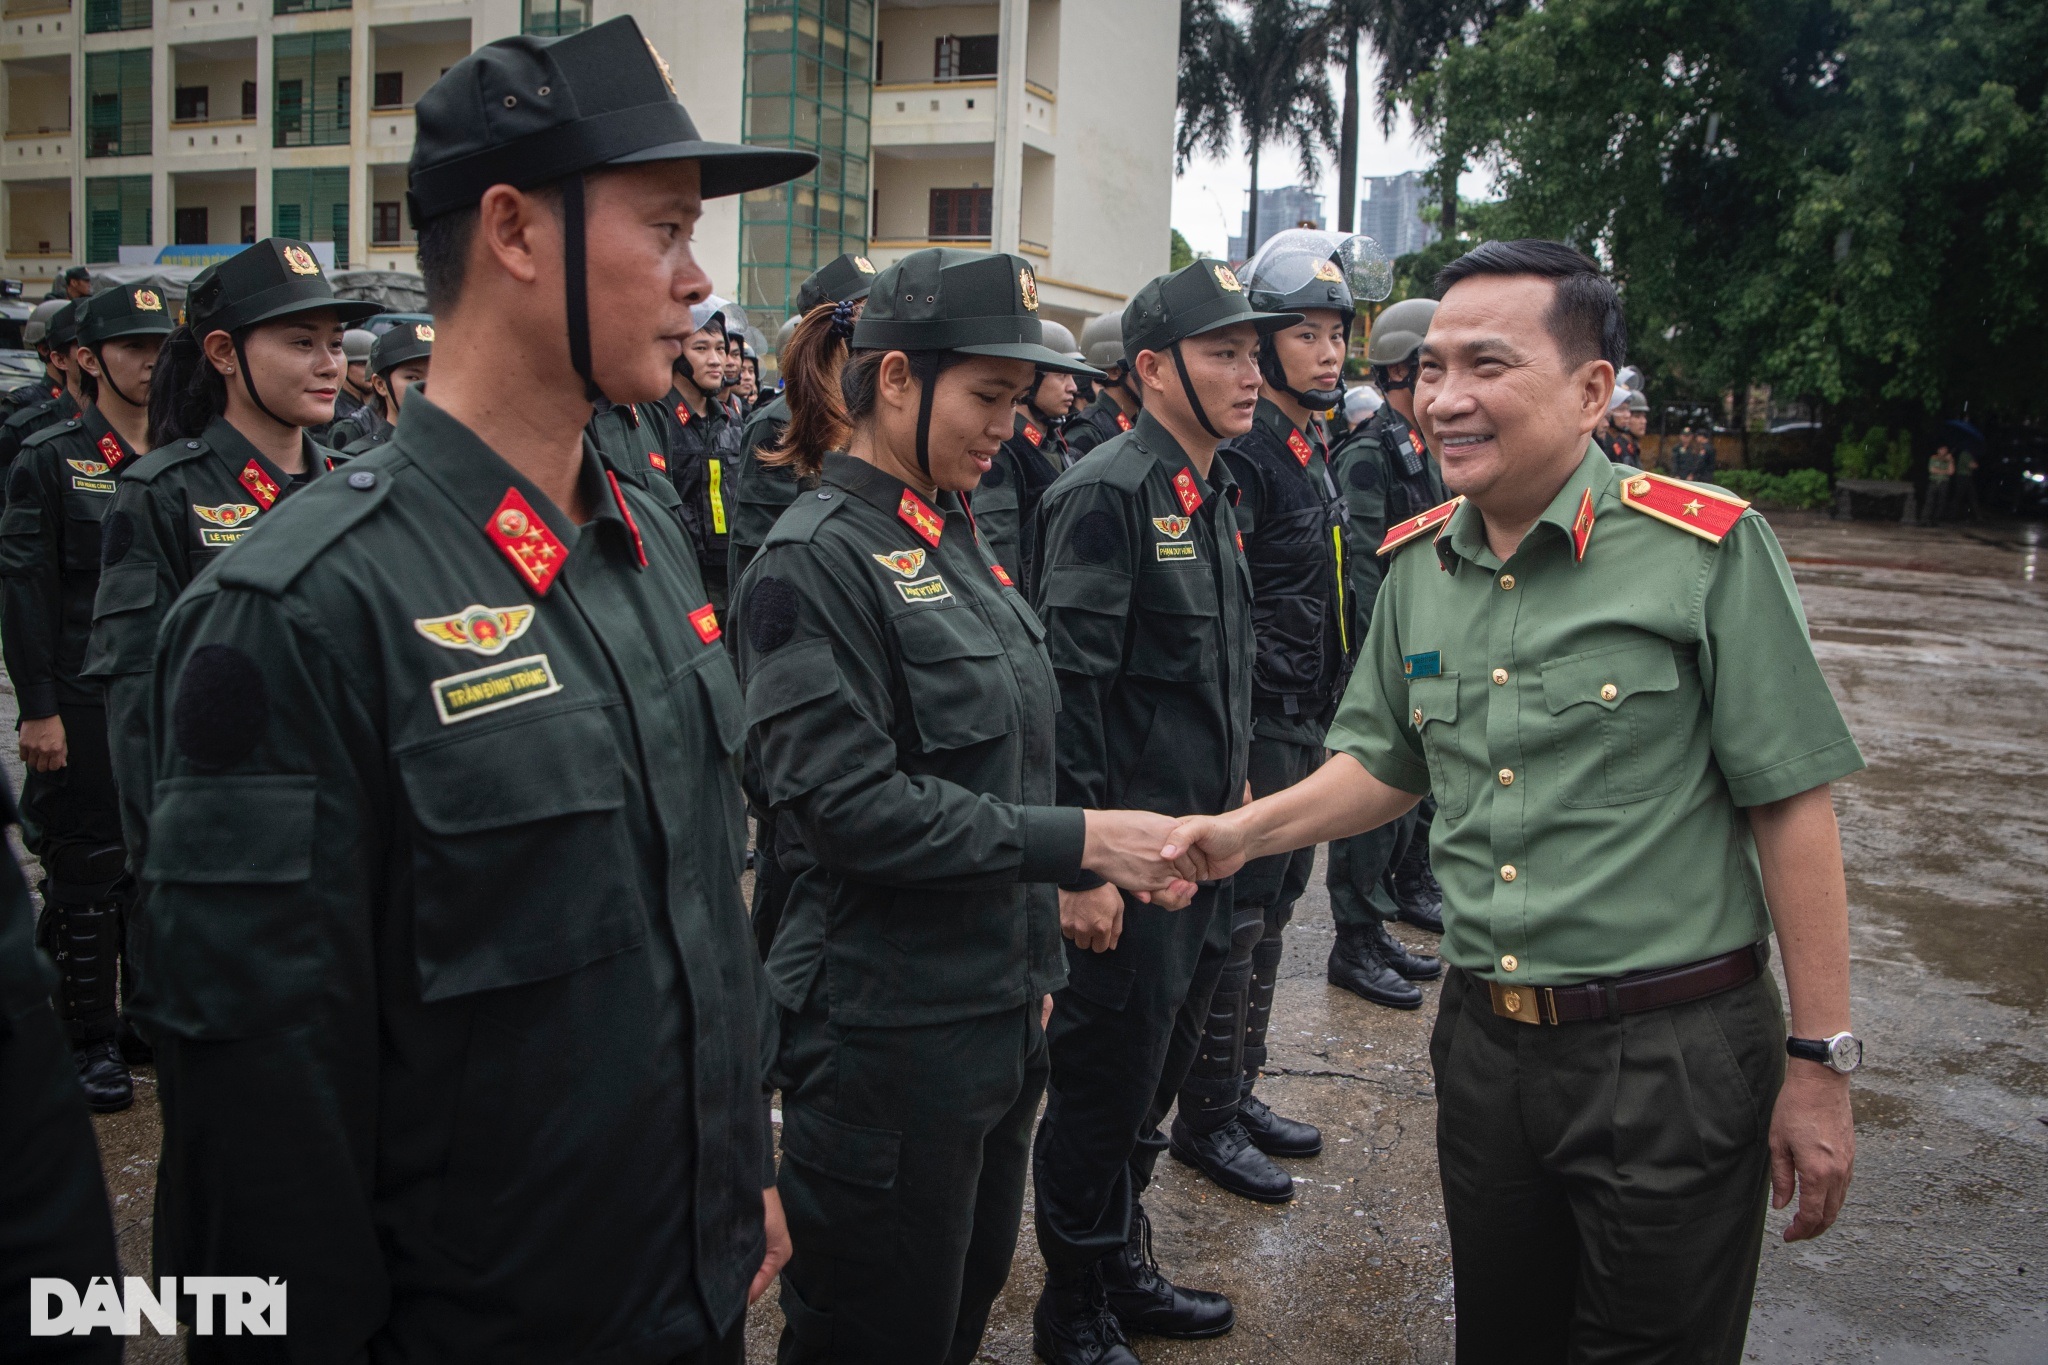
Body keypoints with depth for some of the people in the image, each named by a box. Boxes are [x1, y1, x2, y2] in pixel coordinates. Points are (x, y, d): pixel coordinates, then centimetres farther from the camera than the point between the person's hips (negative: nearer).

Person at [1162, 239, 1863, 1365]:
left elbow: (1790, 806, -11)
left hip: (1675, 1058, -5)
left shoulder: (1707, 547, -13)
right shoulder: (1419, 563, 4)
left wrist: (1820, 1062, -10)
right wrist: (1242, 831, -2)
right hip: (1484, 1042, 5)